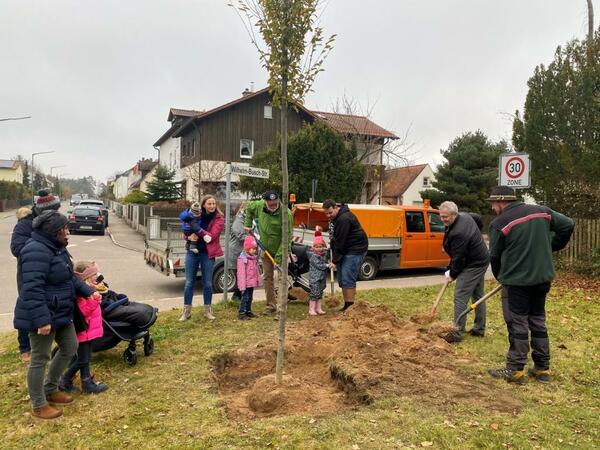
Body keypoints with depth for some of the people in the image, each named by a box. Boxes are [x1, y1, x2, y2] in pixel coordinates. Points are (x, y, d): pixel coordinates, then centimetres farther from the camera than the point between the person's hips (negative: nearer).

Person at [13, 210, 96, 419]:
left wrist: (87, 291, 12)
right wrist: (41, 319, -30)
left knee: (70, 347, 18)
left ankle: (50, 389, 35)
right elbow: (32, 289, -29)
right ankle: (38, 406, 20)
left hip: (60, 313, 10)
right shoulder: (37, 251, -23)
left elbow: (69, 278, 21)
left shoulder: (56, 248, 11)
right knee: (40, 359, 4)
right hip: (44, 317, -10)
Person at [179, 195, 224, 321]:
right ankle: (186, 311, 16)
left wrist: (197, 229, -19)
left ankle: (208, 311, 21)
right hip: (192, 252, 2)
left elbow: (211, 236, -13)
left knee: (207, 283, 7)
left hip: (207, 253, -2)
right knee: (189, 282, 5)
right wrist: (190, 236, -15)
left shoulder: (219, 219, -4)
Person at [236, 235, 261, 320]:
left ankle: (248, 311, 28)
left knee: (250, 297, 17)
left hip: (252, 283, 8)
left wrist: (258, 280, 17)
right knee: (245, 297, -6)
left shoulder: (254, 258, 9)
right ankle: (242, 313, 0)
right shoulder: (242, 258, -17)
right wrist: (242, 285, -21)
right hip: (245, 283, -8)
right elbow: (241, 273, -20)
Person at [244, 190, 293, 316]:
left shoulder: (286, 213, -26)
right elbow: (249, 208, 15)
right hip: (266, 249, 5)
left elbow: (287, 237, -24)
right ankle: (270, 306, 23)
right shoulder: (259, 206, -11)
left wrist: (279, 256, -24)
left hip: (280, 250, -5)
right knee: (267, 277, 12)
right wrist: (248, 224, 7)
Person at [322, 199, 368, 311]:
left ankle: (350, 306, -5)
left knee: (348, 279, -13)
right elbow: (334, 239, 17)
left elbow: (340, 241, -23)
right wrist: (335, 258, 8)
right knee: (341, 279, 10)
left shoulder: (344, 219, -24)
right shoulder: (334, 217, 9)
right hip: (344, 250, 10)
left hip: (356, 250, -10)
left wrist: (335, 260, -19)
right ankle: (346, 305, 18)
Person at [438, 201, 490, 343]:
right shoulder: (465, 215, 0)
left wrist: (452, 274, -6)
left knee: (460, 298, -7)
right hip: (481, 261, 11)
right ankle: (479, 329, 29)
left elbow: (458, 258, -23)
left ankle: (457, 333, -2)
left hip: (472, 266, -11)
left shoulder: (457, 233, -31)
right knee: (478, 295, 18)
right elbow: (479, 219, 23)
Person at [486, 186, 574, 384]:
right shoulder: (542, 211, 5)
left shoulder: (499, 223, -12)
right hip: (542, 278, 6)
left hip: (516, 281, -6)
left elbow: (495, 256, -5)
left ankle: (515, 370, 8)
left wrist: (501, 277, 12)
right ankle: (542, 368, 23)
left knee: (517, 325, 2)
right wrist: (550, 247, 17)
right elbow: (567, 225, 9)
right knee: (538, 322, 16)